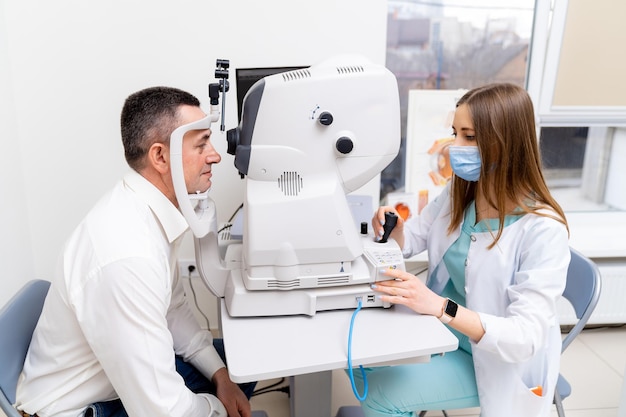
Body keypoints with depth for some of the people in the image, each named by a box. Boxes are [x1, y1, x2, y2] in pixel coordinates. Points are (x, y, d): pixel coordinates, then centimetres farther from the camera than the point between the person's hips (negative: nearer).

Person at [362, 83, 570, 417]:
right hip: (441, 327, 6)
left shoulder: (542, 229, -26)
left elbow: (526, 337, -29)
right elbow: (414, 237, 7)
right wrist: (392, 228, -16)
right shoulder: (457, 191, -5)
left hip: (494, 358, -6)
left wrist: (440, 306, -41)